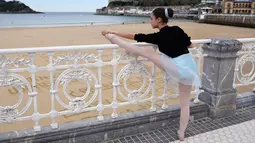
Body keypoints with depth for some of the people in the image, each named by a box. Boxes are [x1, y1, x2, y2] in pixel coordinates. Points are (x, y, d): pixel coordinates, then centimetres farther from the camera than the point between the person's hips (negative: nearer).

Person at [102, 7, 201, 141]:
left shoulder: (158, 36, -8)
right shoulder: (177, 29, 6)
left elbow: (133, 36, -4)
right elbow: (191, 45, 18)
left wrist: (113, 33, 4)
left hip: (177, 67, -7)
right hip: (189, 67, 7)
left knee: (145, 51, -4)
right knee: (185, 102, 16)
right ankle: (181, 133, 28)